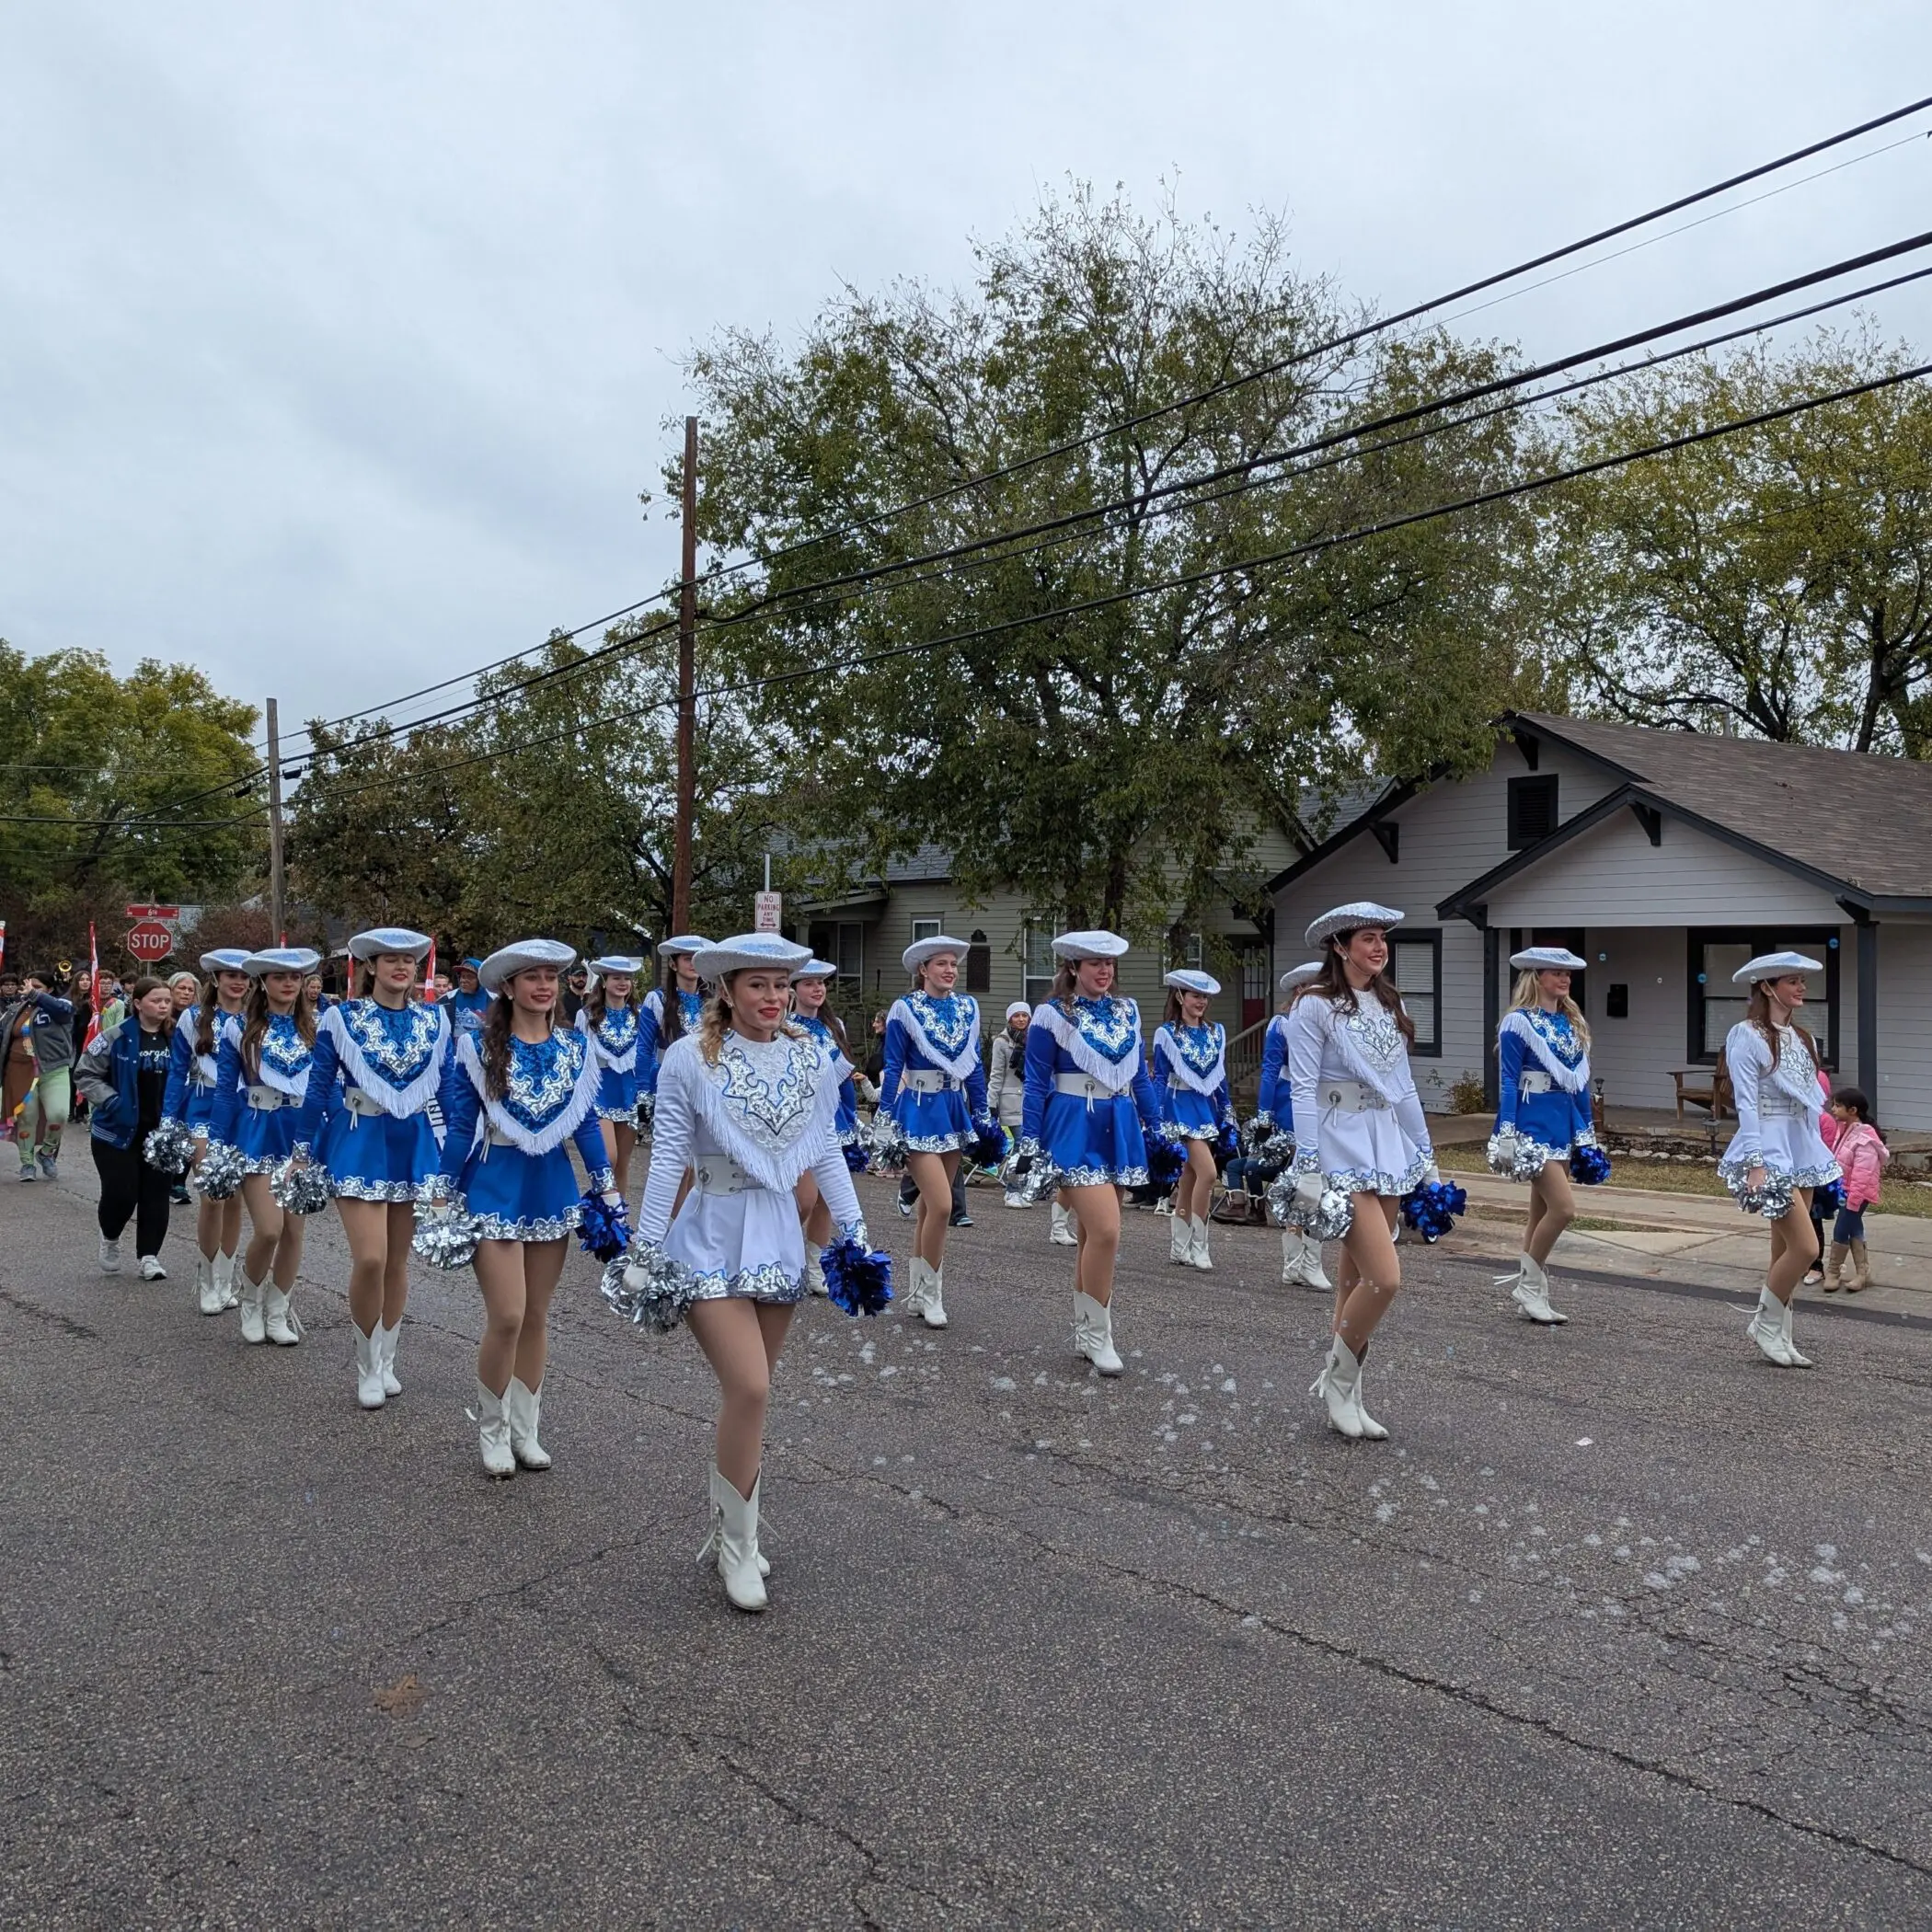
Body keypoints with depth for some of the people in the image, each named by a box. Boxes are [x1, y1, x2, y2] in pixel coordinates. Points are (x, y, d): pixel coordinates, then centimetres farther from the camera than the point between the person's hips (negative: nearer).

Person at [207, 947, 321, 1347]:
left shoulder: (316, 1029, 4)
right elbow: (226, 1090, 0)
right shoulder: (240, 1029, -2)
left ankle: (278, 1311, 21)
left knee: (294, 1229, 5)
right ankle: (251, 1302, 17)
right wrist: (218, 1145, -4)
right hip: (257, 1134, -3)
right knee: (269, 1229, -10)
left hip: (303, 1134, 3)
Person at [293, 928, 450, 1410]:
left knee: (397, 1260, 10)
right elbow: (319, 1087, 1)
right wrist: (303, 1152, 2)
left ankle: (386, 1361, 26)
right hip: (358, 1143, -3)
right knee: (370, 1260, -12)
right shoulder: (341, 1017, -4)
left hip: (414, 1144, 3)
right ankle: (367, 1365, 10)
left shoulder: (434, 1020, 4)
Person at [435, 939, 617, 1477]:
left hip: (553, 1186, 4)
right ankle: (491, 1429, 14)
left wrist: (607, 1189, 3)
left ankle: (525, 1430, 24)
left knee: (536, 1317, 11)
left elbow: (586, 1123, 7)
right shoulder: (478, 1047, -6)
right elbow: (460, 1126, -3)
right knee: (507, 1317, -8)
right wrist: (446, 1194, -3)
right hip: (495, 1187, -4)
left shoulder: (575, 1046, 3)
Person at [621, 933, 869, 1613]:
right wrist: (646, 1248, -6)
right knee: (749, 1389, -12)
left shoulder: (811, 1058, 1)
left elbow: (826, 1153, 7)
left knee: (747, 1393, 12)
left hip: (779, 1236, 4)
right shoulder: (690, 1058, -10)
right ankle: (735, 1544, 7)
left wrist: (854, 1231, 4)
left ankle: (730, 1528, 28)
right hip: (713, 1236, -4)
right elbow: (668, 1157, -7)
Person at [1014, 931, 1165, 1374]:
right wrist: (1029, 1145, -7)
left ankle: (1084, 1332, 22)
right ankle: (1097, 1334, -1)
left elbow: (1140, 1076, 16)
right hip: (1075, 1130, -6)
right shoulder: (1052, 1015, -5)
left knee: (1093, 1233, 12)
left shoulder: (1127, 1012, 10)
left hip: (1120, 1129, 6)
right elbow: (1036, 1083, -4)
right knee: (1106, 1230, -15)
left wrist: (1155, 1129, 14)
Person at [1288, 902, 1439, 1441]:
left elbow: (1404, 1087, 18)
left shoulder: (1388, 1004, 13)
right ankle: (1338, 1379, 8)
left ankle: (1346, 1397, 19)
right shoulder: (1314, 1005, -8)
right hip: (1342, 1147, -7)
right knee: (1385, 1277, -14)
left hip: (1389, 1146, 7)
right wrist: (1307, 1169, -16)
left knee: (1358, 1276, 10)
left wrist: (1425, 1156, 16)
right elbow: (1304, 1090, -11)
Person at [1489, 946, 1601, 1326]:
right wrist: (1506, 1135, -15)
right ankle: (1530, 1284, 3)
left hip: (1566, 1122, 7)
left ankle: (1528, 1285, 19)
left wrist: (1588, 1133, 16)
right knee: (1563, 1208, -13)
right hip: (1535, 1123, -7)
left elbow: (1579, 1081, 16)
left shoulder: (1572, 1023, 12)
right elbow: (1508, 1082, -11)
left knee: (1542, 1210, 11)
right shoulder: (1518, 1022, -9)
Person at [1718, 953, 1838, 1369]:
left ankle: (1778, 1337, 18)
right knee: (1805, 1247, -12)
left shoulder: (1801, 1038, 13)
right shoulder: (1748, 1036, -10)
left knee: (1785, 1251, 11)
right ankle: (1766, 1324, 7)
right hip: (1770, 1150, -8)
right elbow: (1747, 1103, -15)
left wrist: (1817, 1152, 12)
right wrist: (1756, 1163, -19)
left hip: (1803, 1148, 8)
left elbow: (1812, 1099, 16)